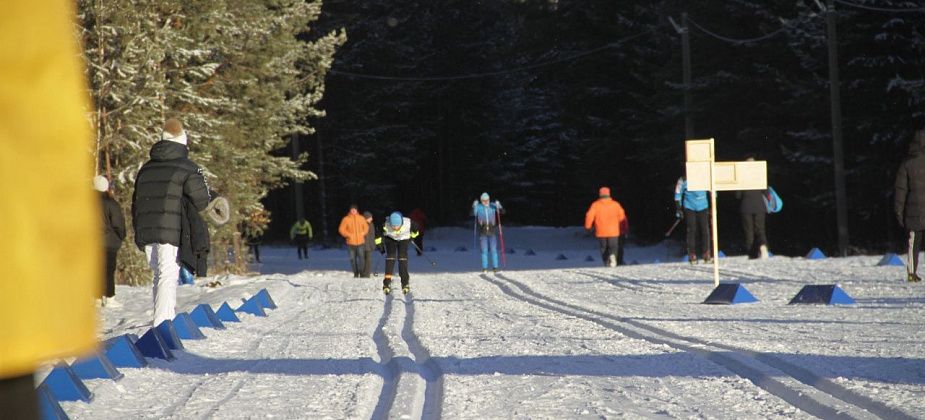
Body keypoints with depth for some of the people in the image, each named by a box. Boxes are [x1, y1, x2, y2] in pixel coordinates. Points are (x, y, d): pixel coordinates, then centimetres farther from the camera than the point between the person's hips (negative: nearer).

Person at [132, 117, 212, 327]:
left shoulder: (145, 168, 17)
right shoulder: (187, 168, -3)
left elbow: (136, 204, 20)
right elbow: (200, 201, -8)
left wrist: (138, 235, 26)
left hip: (146, 233, 6)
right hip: (171, 232, -6)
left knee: (159, 275, 17)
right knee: (168, 277, -8)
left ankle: (168, 318, 20)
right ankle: (161, 325, -16)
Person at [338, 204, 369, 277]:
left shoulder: (361, 218, 7)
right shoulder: (346, 219, -1)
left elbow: (366, 227, 18)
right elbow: (341, 230, -1)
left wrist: (362, 234, 1)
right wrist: (349, 235, -11)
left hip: (360, 242, 1)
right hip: (351, 242, -1)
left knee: (361, 257, -7)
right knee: (352, 258, 1)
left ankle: (361, 272, 3)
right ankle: (355, 273, 10)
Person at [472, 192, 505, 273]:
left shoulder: (493, 206, 1)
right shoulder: (478, 207, 0)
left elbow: (502, 212, -5)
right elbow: (473, 213, -11)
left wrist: (499, 206, -25)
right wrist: (474, 206, -28)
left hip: (492, 232, 0)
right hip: (483, 232, 0)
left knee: (494, 250, 0)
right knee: (484, 250, 1)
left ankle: (495, 267, 4)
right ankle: (484, 268, 4)